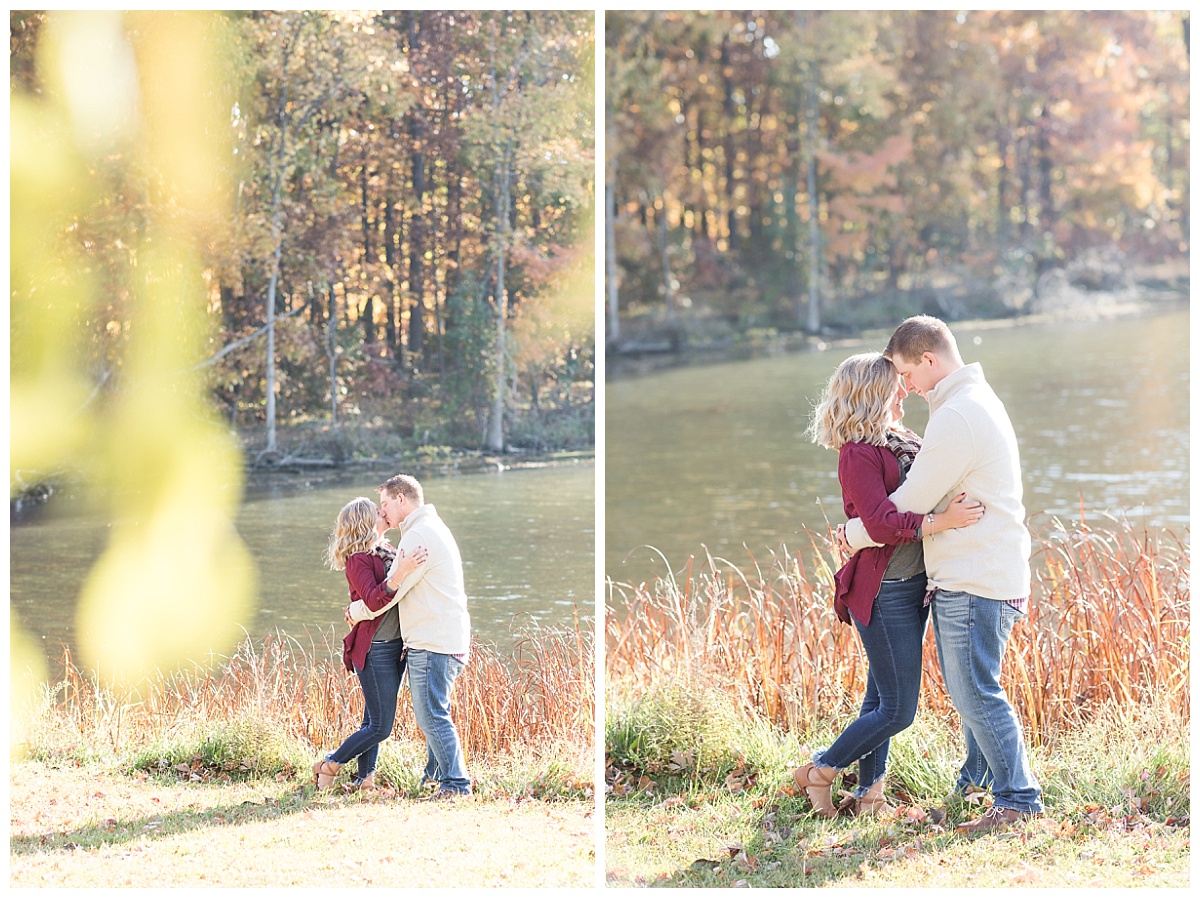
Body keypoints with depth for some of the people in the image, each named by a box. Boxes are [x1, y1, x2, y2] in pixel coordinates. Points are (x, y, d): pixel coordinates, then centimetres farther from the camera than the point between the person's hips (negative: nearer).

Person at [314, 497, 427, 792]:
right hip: (375, 649, -8)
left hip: (395, 646, 8)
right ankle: (330, 765, 7)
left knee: (375, 721, 12)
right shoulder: (358, 560, -13)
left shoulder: (386, 553, 12)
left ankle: (364, 778, 17)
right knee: (380, 726, -7)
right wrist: (400, 574, -41)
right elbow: (373, 599, -28)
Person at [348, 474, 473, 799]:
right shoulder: (435, 529, 20)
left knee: (431, 715, -8)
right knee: (433, 713, 19)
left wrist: (354, 611, 2)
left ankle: (455, 783, -7)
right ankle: (436, 774, 27)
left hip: (432, 643, -11)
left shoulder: (419, 536, -14)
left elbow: (388, 592, -12)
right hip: (452, 640, 11)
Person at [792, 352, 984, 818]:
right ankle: (820, 772, 10)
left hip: (913, 584, 9)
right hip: (885, 592, -9)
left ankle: (869, 795, 21)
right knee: (898, 709, -5)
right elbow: (882, 524, -26)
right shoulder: (858, 454, -16)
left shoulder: (899, 441, 12)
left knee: (882, 699, 14)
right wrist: (942, 521, -33)